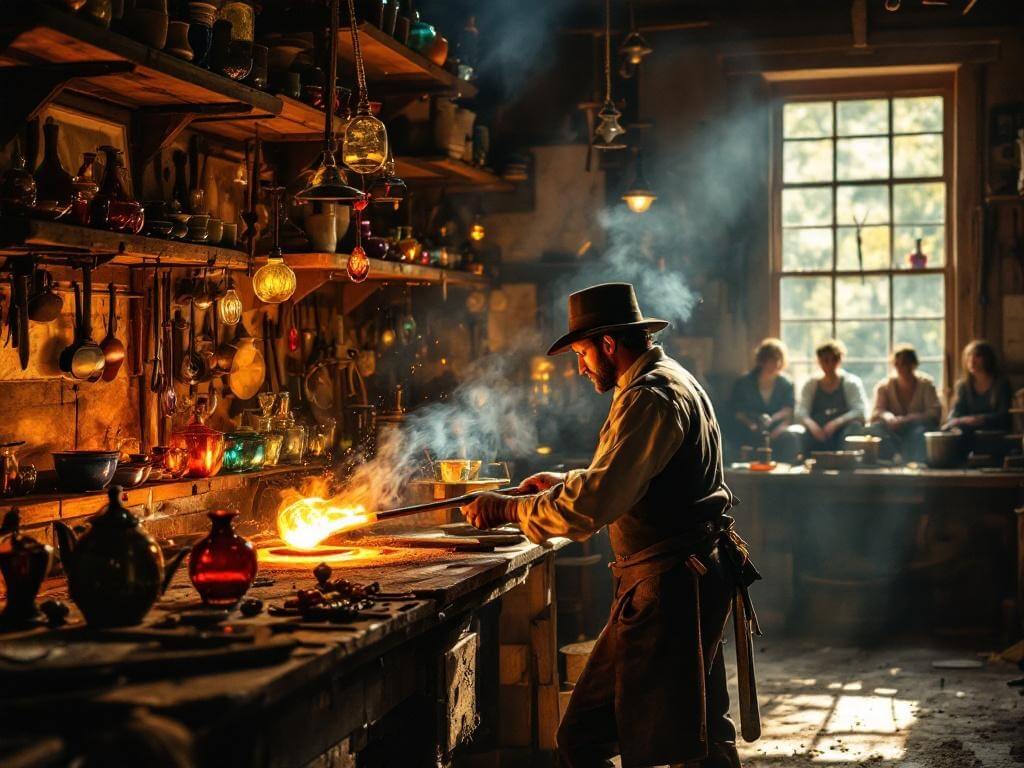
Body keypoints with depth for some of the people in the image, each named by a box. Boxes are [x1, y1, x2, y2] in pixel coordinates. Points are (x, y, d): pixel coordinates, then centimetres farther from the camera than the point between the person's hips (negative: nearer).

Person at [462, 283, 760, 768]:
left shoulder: (650, 397, -17)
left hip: (670, 585, -11)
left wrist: (510, 508, -16)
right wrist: (565, 481, 24)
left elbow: (593, 504, -26)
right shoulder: (671, 382, 18)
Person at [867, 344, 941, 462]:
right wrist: (890, 418, -29)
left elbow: (935, 412, -8)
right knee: (874, 429, -29)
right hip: (893, 432, 2)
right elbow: (876, 413, -4)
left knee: (921, 431, -35)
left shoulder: (926, 383, 1)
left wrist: (907, 419, -23)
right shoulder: (884, 386, 6)